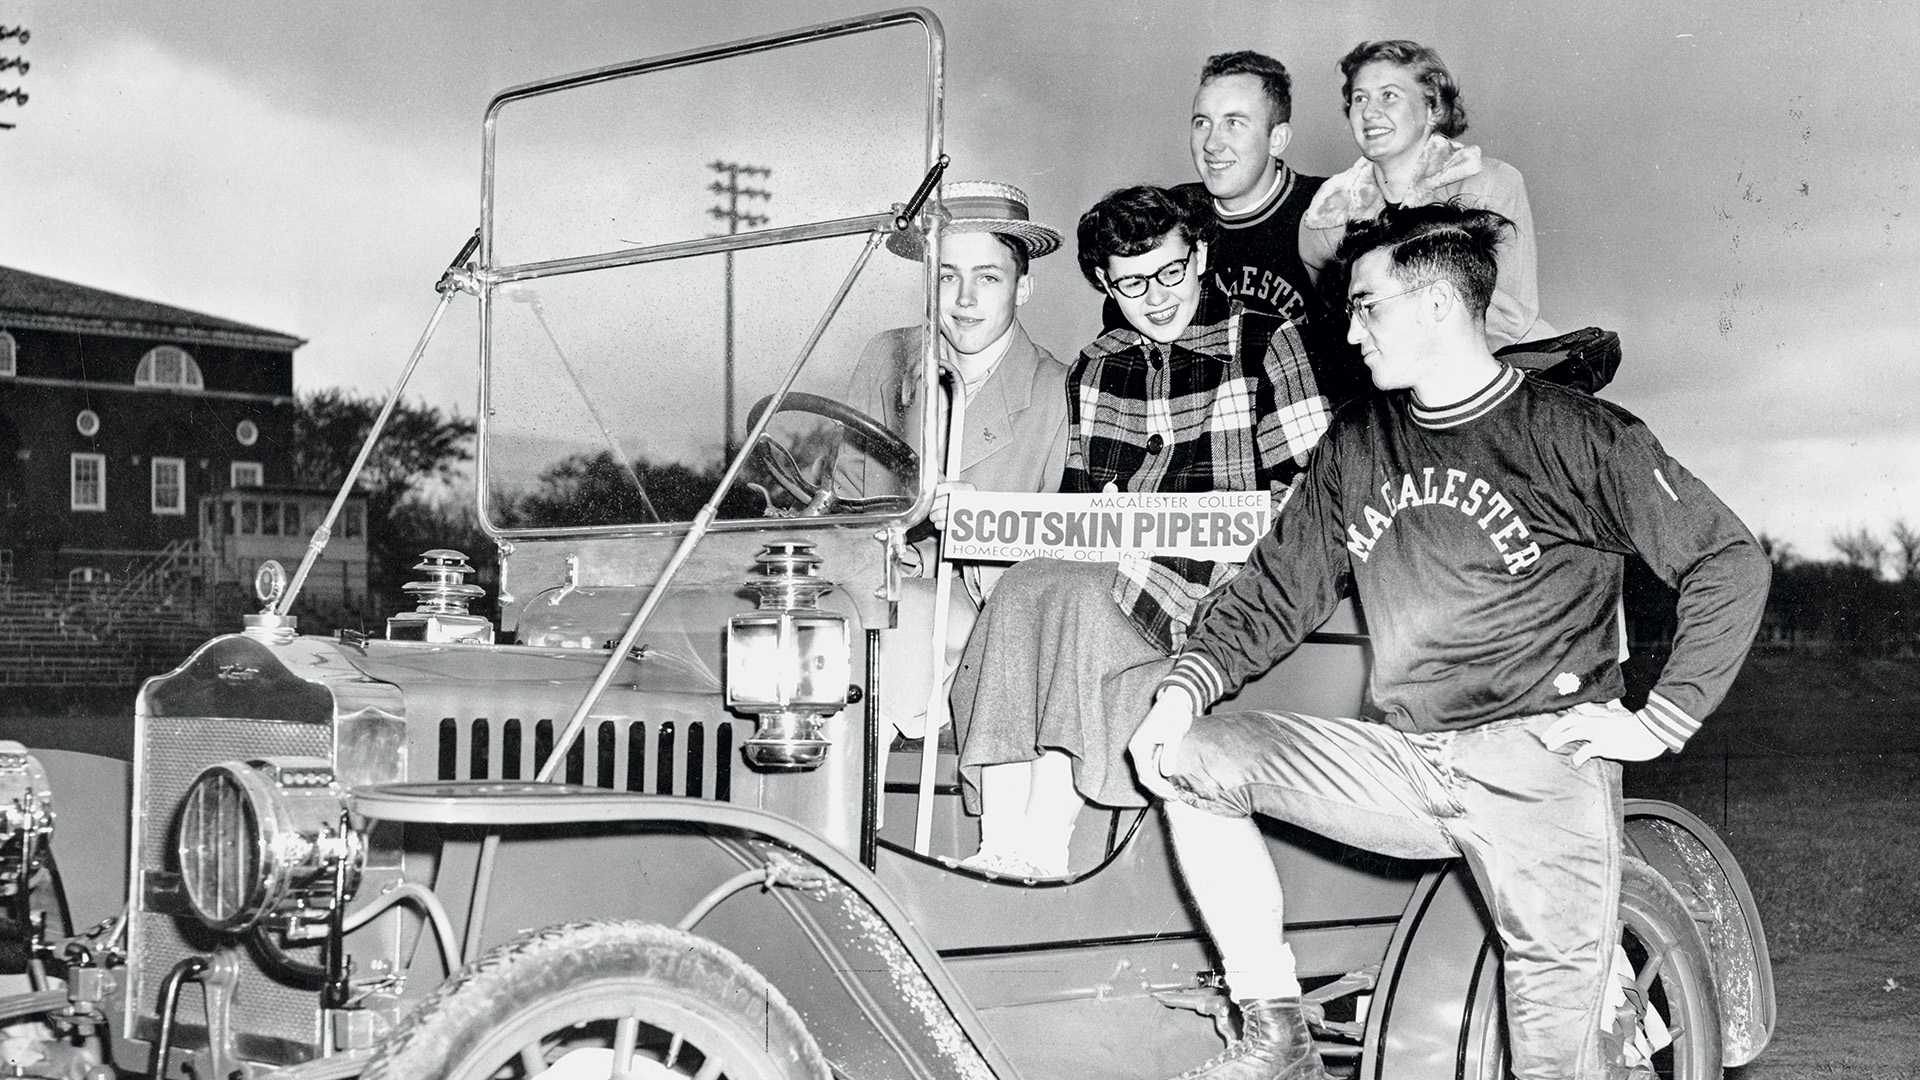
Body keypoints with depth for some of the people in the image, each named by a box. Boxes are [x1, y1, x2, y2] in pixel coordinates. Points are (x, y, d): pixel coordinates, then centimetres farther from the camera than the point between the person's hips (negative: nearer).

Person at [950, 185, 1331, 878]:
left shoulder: (1263, 342, 3)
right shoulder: (1094, 366, 19)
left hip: (1222, 574, -5)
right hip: (1108, 571, 5)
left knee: (1083, 597, -32)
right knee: (1021, 588, -27)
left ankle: (1045, 841, -32)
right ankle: (1001, 841, -34)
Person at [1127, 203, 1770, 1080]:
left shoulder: (1575, 434, -3)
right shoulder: (1356, 443, 13)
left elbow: (1731, 563, -2)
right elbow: (1277, 591, 13)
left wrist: (1659, 722, -8)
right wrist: (1186, 687, -5)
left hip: (1542, 769, -5)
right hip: (1402, 765, 5)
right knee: (1193, 759, -9)